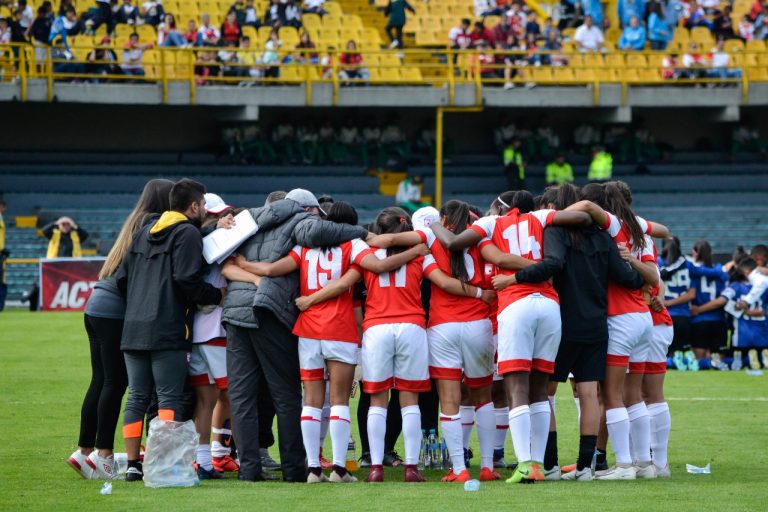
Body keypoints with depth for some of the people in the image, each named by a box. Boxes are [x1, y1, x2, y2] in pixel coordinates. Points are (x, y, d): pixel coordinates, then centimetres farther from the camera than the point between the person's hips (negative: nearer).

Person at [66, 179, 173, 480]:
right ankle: (103, 455, -5)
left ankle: (85, 450, 14)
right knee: (116, 382, -5)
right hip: (116, 311, -9)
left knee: (101, 381, 11)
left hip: (98, 306, 9)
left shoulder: (136, 223, 17)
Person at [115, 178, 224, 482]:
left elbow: (122, 277, 17)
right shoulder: (187, 233, -5)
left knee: (137, 397, 9)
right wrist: (216, 295, -2)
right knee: (169, 398, -5)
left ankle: (133, 464, 9)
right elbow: (186, 279, -16)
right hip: (167, 331, -7)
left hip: (133, 328, 7)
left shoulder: (145, 232, 19)